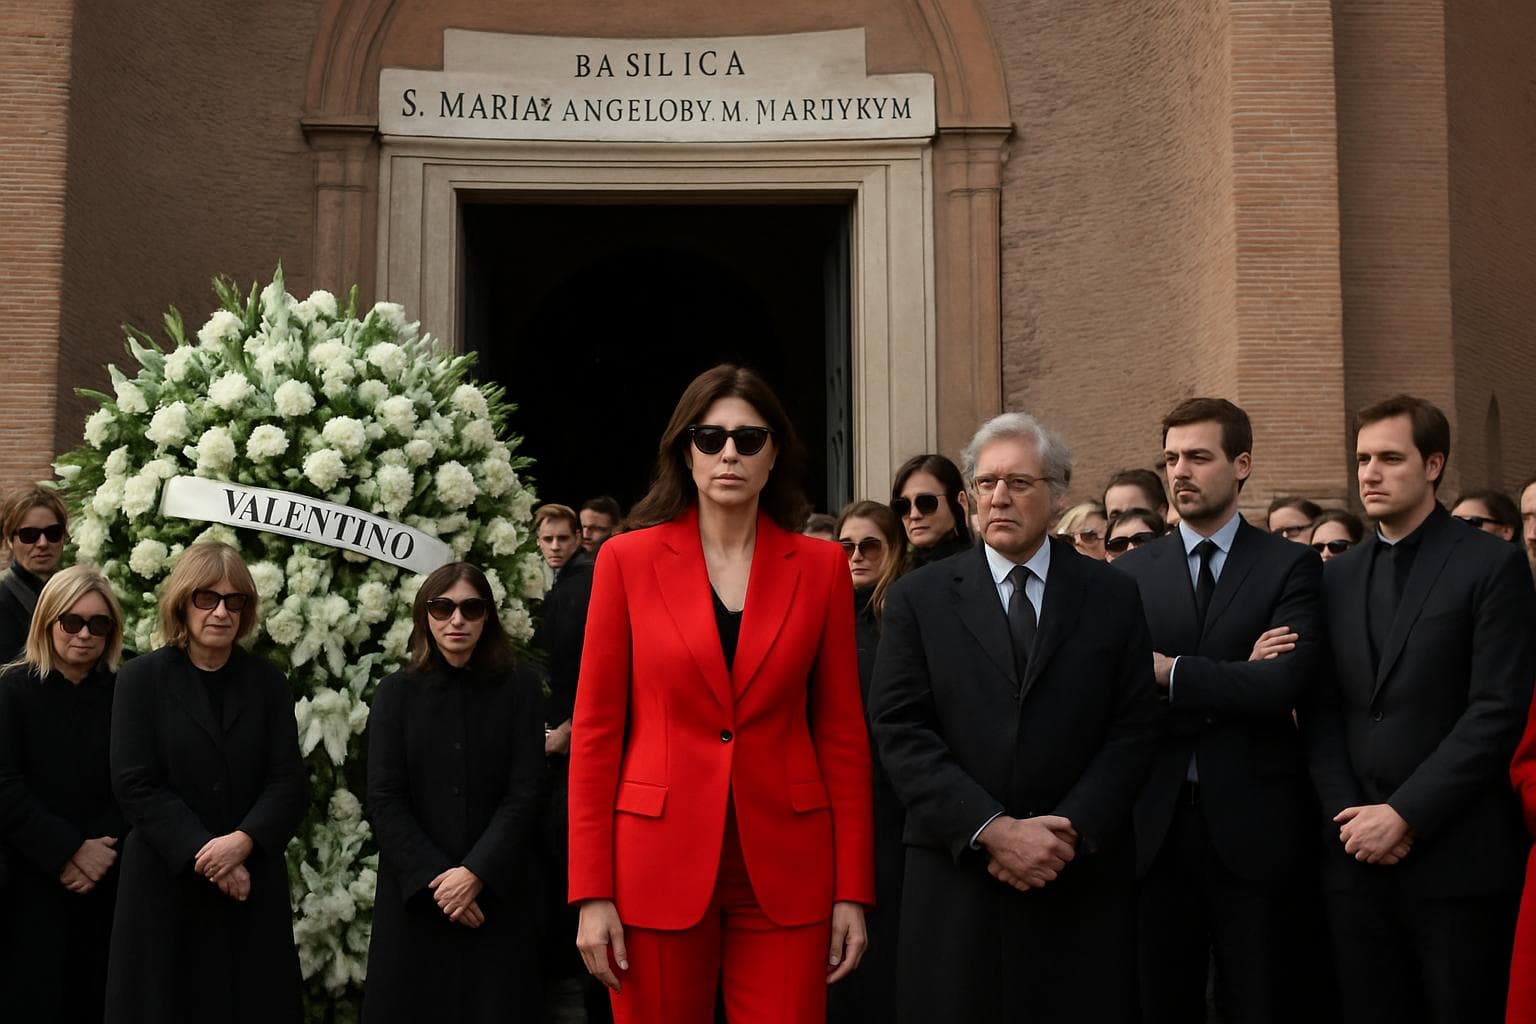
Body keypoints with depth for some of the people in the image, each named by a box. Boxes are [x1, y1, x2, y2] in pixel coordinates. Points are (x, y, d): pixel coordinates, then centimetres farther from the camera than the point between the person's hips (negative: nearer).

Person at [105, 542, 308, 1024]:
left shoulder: (267, 681, 8)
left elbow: (290, 782, 0)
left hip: (254, 884, 2)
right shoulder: (141, 678, 1)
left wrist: (244, 841, -17)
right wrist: (205, 855, -14)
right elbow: (136, 785, -7)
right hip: (166, 885, -2)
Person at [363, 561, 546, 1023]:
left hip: (498, 894, -1)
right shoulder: (397, 692, 5)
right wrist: (434, 877, -12)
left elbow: (526, 792, -4)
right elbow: (383, 799, -2)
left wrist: (477, 873, -14)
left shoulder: (520, 687, 2)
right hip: (416, 896, 1)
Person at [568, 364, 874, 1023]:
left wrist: (853, 890, 0)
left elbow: (843, 731, 5)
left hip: (786, 868, 1)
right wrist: (592, 892, -5)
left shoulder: (820, 566, 4)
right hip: (659, 863, 0)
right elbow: (595, 729, 0)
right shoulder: (627, 559, 1)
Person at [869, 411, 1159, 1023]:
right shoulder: (919, 598, 4)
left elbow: (1134, 728, 2)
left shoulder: (1113, 596, 7)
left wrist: (1069, 832, -11)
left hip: (1082, 881, 1)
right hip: (956, 879, 0)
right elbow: (900, 731, -4)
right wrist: (993, 830, -13)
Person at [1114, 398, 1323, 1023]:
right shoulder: (1131, 572, 6)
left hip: (1251, 824, -2)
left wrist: (1171, 672, -12)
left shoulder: (1290, 566, 1)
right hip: (1154, 823, 2)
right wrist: (1234, 679, -12)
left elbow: (1281, 684, -13)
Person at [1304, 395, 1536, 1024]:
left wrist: (1405, 815, -14)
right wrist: (1348, 816, -4)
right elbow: (1321, 712, 9)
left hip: (1457, 858, -4)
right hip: (1357, 854, 4)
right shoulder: (1337, 577, 12)